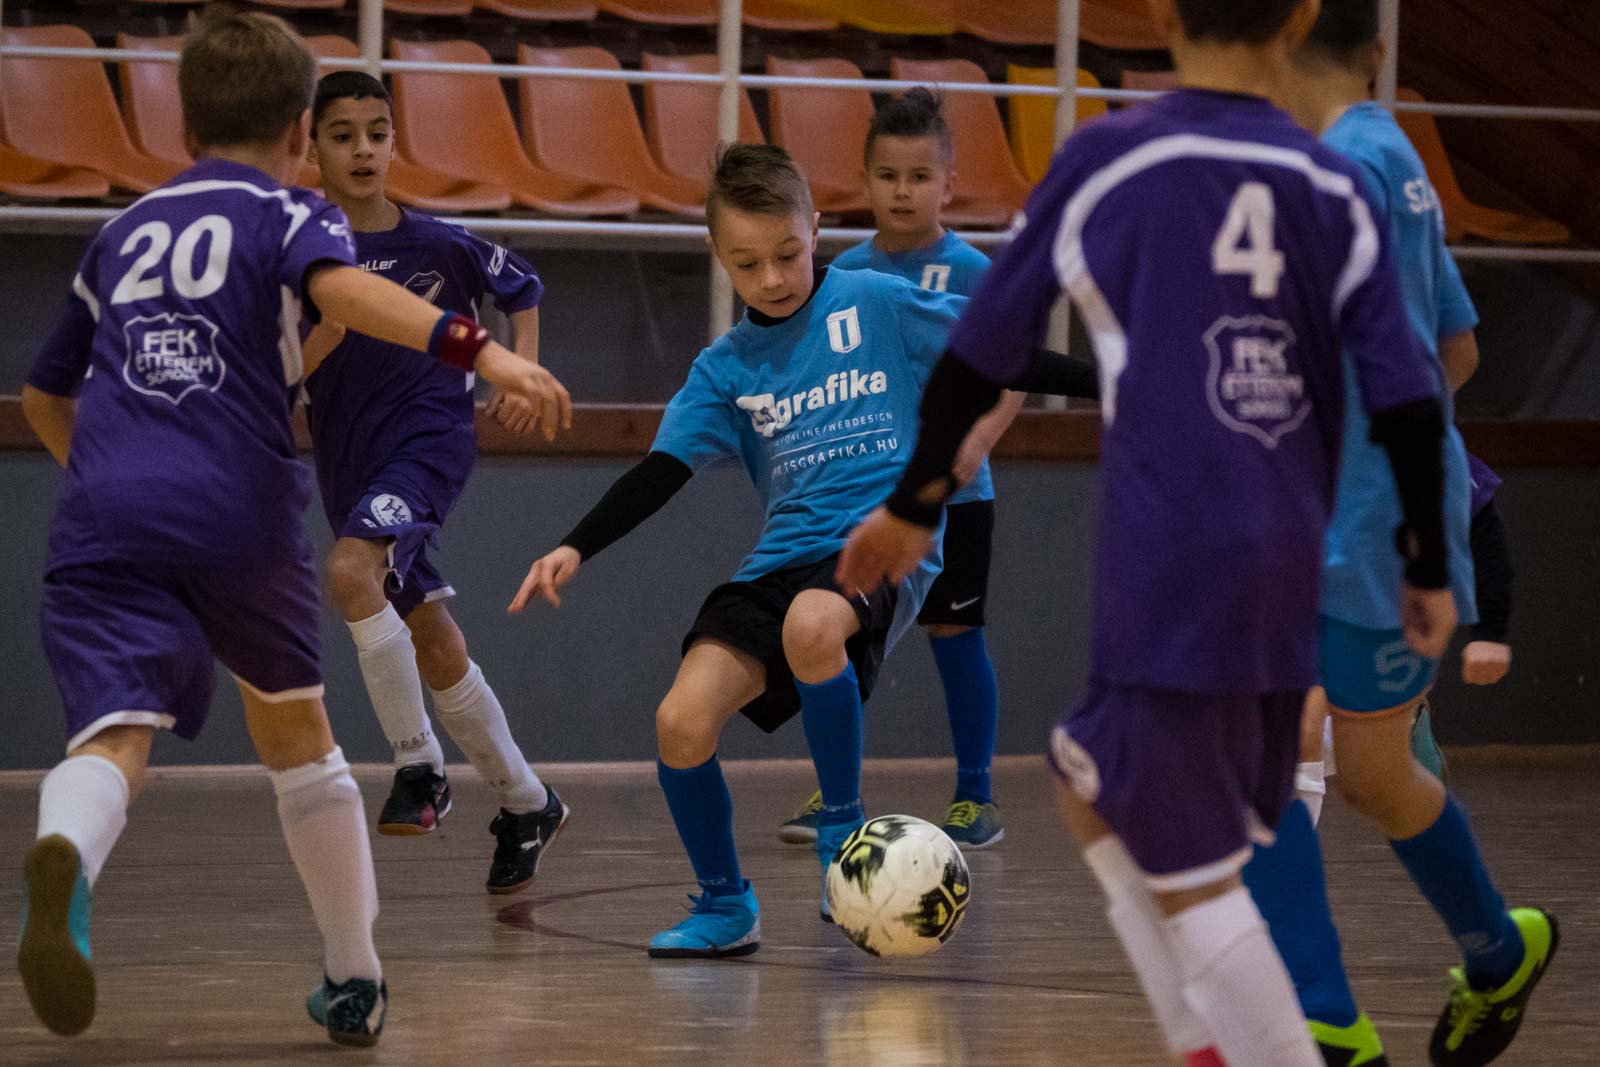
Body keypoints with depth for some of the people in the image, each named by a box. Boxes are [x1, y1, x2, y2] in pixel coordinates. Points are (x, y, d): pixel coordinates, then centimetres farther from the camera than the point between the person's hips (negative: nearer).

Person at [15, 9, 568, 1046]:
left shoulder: (123, 232, 27)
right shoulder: (290, 215, 12)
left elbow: (44, 398, 36)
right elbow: (343, 288, -14)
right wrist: (478, 348, -24)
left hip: (103, 514, 2)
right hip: (241, 508, -2)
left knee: (116, 736, -15)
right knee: (295, 730, 22)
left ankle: (63, 859, -51)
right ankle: (355, 982, 30)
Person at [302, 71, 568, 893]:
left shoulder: (438, 244, -3)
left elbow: (522, 288, 16)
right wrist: (340, 315, -26)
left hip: (430, 436, -3)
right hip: (351, 461, 3)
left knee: (351, 571, -30)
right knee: (435, 650, 9)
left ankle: (418, 766, -20)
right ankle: (525, 805, 27)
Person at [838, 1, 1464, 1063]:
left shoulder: (1105, 160, -2)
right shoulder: (1335, 187, 5)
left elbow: (981, 356, 3)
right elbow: (1407, 404, 1)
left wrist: (912, 507, 16)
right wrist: (1431, 570, 14)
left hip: (1167, 573, -5)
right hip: (1290, 575, 5)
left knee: (1189, 874, 0)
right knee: (1094, 786, 22)